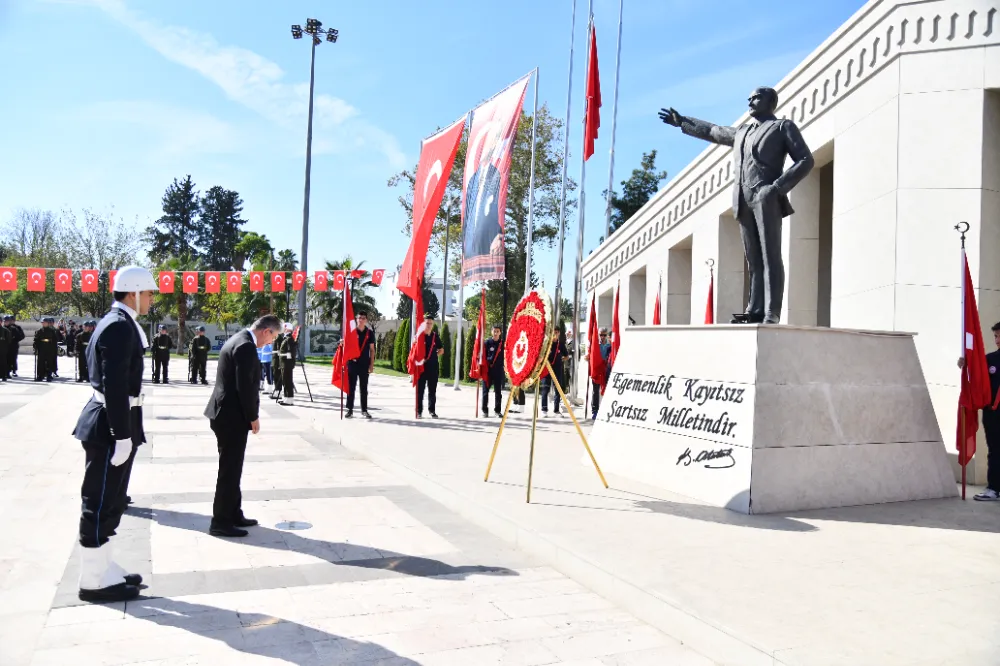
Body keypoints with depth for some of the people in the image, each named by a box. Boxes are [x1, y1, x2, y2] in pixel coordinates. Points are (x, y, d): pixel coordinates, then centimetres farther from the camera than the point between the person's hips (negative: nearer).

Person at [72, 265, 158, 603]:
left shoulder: (116, 323, 14)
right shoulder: (120, 326, -18)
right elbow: (115, 386, -23)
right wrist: (122, 435, -22)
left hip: (112, 422, 10)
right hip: (111, 426, -10)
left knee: (109, 501, 17)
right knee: (99, 503, -1)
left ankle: (103, 568, 29)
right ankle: (93, 580, 10)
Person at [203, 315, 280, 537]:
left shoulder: (237, 340, 13)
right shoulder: (246, 346, -20)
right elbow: (245, 387, -23)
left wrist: (249, 415, 16)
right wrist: (253, 417, -12)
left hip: (225, 413, 11)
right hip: (232, 417, -11)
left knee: (231, 469, 17)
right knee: (229, 470, -2)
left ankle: (233, 514, 27)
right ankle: (220, 522, 6)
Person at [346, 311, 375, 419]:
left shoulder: (369, 333, 5)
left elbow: (372, 349, 8)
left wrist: (372, 364, 3)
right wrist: (343, 343, -18)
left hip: (364, 364, 1)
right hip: (353, 363, -1)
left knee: (364, 388, 6)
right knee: (351, 387, 2)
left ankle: (364, 410, 12)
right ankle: (350, 410, 7)